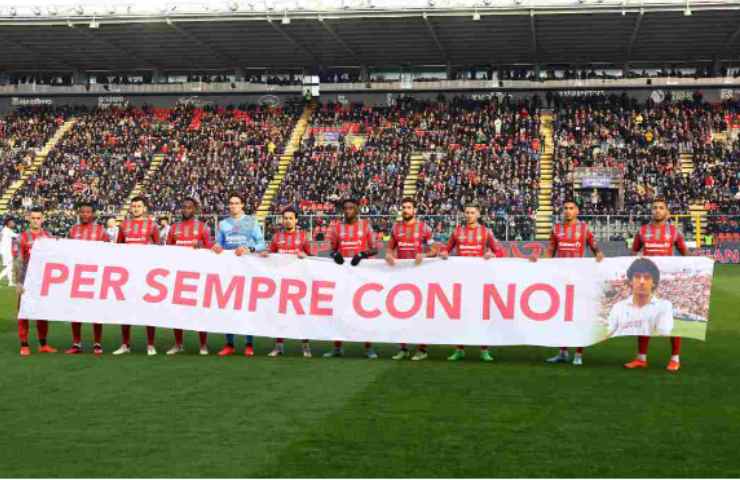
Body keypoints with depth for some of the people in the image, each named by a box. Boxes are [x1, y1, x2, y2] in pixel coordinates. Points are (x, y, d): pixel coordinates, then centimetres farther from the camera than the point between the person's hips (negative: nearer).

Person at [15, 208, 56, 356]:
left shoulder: (49, 237, 6)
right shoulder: (23, 237, -4)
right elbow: (18, 261, -6)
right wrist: (18, 282, -12)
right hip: (27, 281, -3)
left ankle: (43, 344, 16)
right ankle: (24, 345, 3)